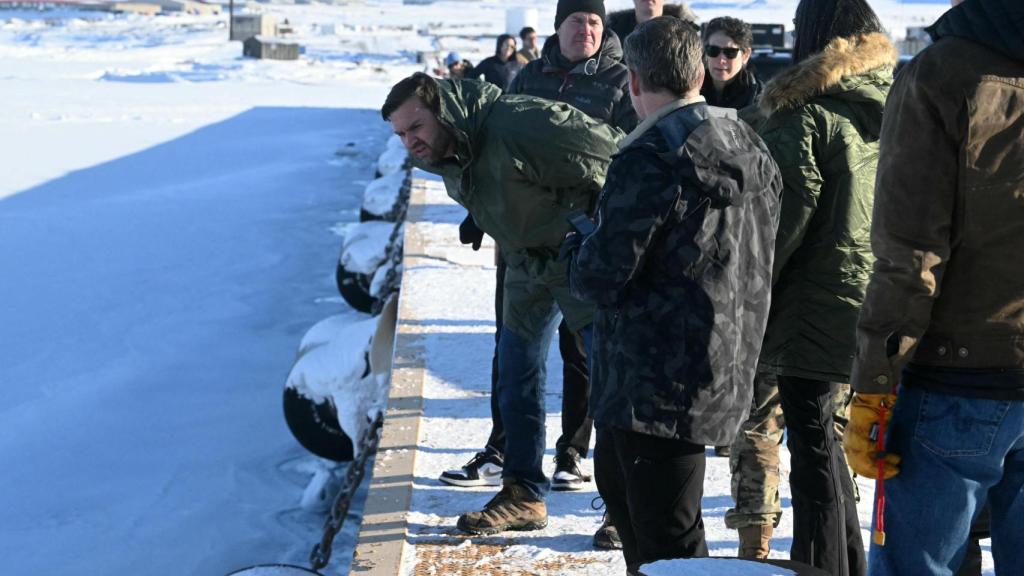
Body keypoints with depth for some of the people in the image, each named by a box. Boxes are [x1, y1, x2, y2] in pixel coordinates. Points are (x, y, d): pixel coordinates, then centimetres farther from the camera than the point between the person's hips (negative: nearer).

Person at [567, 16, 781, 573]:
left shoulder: (649, 158, -19)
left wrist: (575, 248, 3)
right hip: (723, 373, 10)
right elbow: (759, 255, 18)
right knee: (615, 475, 28)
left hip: (660, 385, -10)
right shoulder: (750, 146, 8)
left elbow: (602, 276, -20)